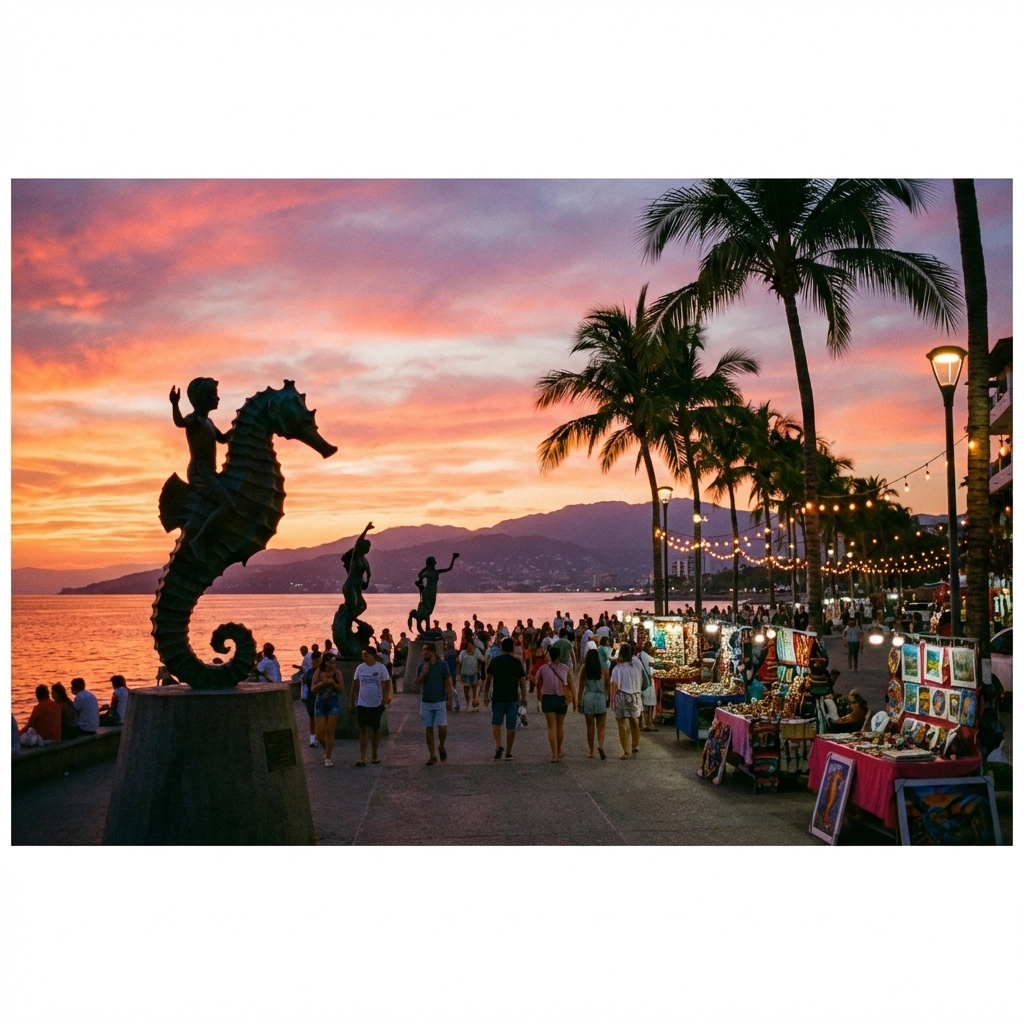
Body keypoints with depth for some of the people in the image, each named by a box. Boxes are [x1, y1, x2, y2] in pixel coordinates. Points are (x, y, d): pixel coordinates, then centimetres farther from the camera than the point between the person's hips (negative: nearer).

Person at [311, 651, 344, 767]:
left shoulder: (337, 673, -1)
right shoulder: (318, 672, 1)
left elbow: (342, 689, -1)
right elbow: (313, 689, -1)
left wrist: (333, 683, -18)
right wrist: (322, 683, -17)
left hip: (334, 703, -1)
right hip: (320, 703, 1)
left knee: (330, 731, -3)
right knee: (319, 732, -1)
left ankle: (328, 758, 4)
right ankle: (327, 749, 29)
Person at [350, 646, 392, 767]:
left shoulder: (381, 668, -6)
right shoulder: (360, 668, 1)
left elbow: (386, 685, -5)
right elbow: (355, 686, 6)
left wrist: (384, 700, -13)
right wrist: (352, 702, 5)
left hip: (377, 704, -1)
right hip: (362, 704, 1)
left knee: (375, 730, 11)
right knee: (363, 730, -6)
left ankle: (374, 755, 26)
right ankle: (362, 758, -8)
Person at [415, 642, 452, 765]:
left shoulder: (442, 665, -6)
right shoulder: (421, 666, 4)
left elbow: (448, 683, -5)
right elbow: (417, 683, 3)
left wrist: (450, 700, -10)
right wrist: (423, 673, -15)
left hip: (440, 701, -3)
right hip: (426, 702, 3)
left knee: (442, 728, -10)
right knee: (429, 729, 5)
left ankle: (441, 747, 20)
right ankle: (432, 756, 13)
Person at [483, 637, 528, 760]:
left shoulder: (494, 661, 0)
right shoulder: (517, 662, -4)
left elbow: (488, 680, 4)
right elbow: (522, 681, -2)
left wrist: (486, 696, 13)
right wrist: (524, 697, 8)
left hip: (497, 698, 1)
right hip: (513, 699, -1)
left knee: (496, 723, 17)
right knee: (511, 727, 6)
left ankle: (498, 745, -1)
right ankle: (508, 753, 10)